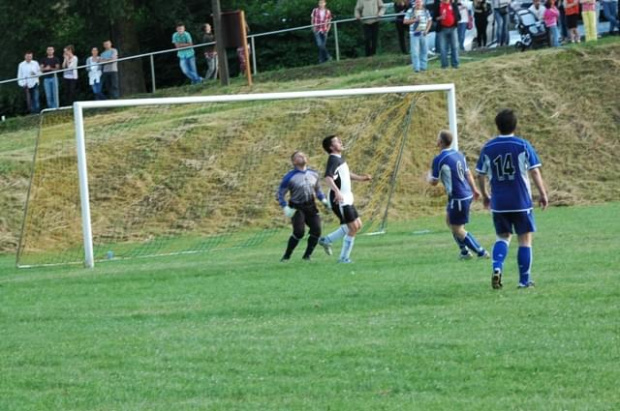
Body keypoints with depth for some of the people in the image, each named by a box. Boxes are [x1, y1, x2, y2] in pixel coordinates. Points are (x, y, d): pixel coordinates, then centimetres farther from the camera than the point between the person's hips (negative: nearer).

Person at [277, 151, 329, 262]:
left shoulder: (314, 174, 7)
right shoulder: (290, 177, -9)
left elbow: (317, 189, 22)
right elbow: (280, 194, -4)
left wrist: (324, 200, 6)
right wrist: (285, 207, -17)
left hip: (311, 207, 5)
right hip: (296, 208, -5)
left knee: (316, 231, -10)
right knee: (299, 232, -21)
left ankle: (307, 256, 5)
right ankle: (286, 256, -6)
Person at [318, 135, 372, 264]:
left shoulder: (340, 159, 14)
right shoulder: (333, 160, -16)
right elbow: (328, 177, -32)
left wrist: (361, 178, 25)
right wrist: (337, 191, -44)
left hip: (347, 200, 10)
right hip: (339, 200, -10)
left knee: (357, 225, 13)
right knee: (353, 227, -7)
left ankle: (326, 240, 21)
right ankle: (344, 258, 2)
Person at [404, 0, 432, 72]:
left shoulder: (426, 11, 8)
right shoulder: (410, 11, -1)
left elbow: (429, 21, 12)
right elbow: (405, 21, -4)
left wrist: (426, 30, -2)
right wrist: (414, 20, -16)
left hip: (423, 34, 3)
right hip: (414, 34, -3)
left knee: (424, 51, 4)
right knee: (415, 52, -8)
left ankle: (423, 67, 14)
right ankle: (416, 68, -6)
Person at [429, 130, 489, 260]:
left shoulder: (439, 159, -16)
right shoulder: (458, 154, 7)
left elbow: (434, 182, -8)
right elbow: (468, 174, 16)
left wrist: (429, 177, 15)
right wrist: (474, 190, 27)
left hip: (458, 198, -9)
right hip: (467, 194, 9)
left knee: (457, 229, 1)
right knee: (449, 220, 23)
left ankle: (481, 252, 0)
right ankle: (464, 251, 25)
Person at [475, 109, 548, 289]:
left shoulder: (488, 148, 1)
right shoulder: (523, 146, -7)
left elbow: (480, 175, 6)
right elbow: (535, 171, -9)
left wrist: (484, 195, 20)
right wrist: (543, 194, 0)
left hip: (499, 203, 3)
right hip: (521, 202, -3)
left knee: (503, 237, 17)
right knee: (525, 239, 7)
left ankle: (497, 267, -8)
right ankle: (524, 280, 8)